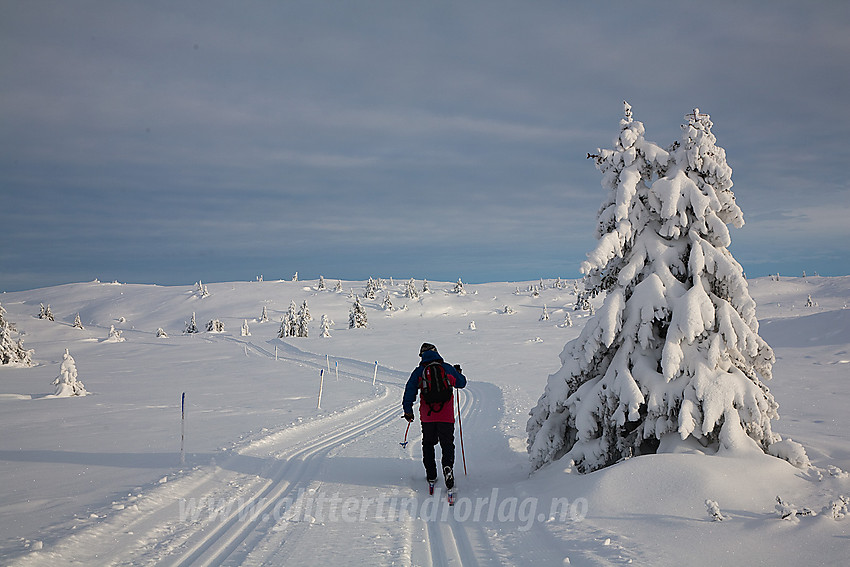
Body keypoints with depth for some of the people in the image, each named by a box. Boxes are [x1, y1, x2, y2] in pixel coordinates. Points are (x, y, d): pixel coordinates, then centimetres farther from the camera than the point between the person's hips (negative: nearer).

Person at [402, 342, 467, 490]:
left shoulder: (419, 371, 3)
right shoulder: (448, 368, 4)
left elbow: (410, 390, -2)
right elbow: (461, 383, 18)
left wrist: (408, 409, 1)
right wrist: (458, 373, 38)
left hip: (427, 416, 0)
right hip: (446, 416, 0)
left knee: (428, 444, 17)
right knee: (447, 444, 8)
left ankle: (431, 475, 12)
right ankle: (448, 466, -21)